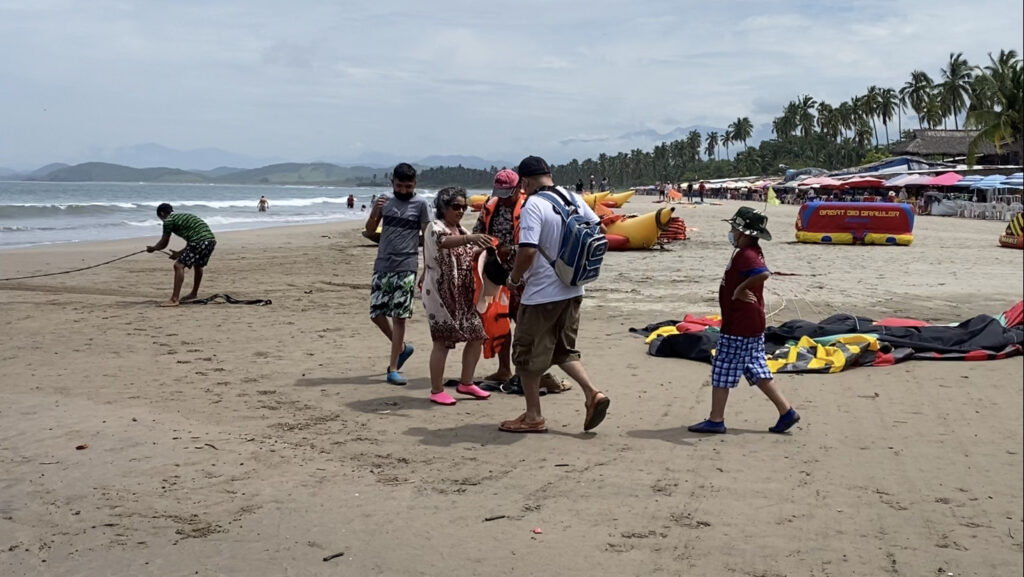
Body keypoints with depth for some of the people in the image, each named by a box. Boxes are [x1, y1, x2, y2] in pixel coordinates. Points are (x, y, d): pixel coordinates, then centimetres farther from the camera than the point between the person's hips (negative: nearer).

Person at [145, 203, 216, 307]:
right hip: (211, 240, 9)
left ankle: (174, 300, -12)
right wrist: (179, 253, 39)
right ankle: (194, 294, 47)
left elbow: (163, 244, 11)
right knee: (198, 265, 30)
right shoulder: (183, 216, 29)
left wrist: (152, 248, 30)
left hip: (200, 242, -9)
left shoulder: (169, 220, 5)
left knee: (179, 266, -6)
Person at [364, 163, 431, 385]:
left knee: (398, 316, -5)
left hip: (405, 268, -4)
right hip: (382, 265, 4)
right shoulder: (385, 201, 8)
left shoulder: (421, 204, -2)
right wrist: (375, 211, -12)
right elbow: (370, 230, 9)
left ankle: (393, 368, 1)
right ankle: (401, 347, 28)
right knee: (376, 313, 4)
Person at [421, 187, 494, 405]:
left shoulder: (461, 231, 16)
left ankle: (466, 383, 21)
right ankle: (436, 391, 3)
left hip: (463, 293, 8)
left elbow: (468, 256, 20)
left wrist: (481, 248, -1)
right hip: (440, 292, -8)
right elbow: (444, 242, -33)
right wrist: (471, 238, -48)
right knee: (443, 340, -7)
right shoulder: (435, 227, -10)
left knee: (477, 335, 7)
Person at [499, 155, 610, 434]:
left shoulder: (533, 205, -17)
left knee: (527, 353, 8)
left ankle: (533, 417, 15)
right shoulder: (573, 199, 4)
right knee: (564, 349, 21)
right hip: (572, 291, 7)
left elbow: (527, 251, -26)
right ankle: (592, 393, 4)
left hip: (541, 294, -7)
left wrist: (515, 278, -8)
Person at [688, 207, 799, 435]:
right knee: (757, 371, 15)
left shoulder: (745, 255, -20)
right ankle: (786, 411, 15)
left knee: (722, 371, 0)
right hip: (753, 324, 10)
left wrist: (740, 289, -27)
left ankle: (715, 420, 8)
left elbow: (763, 273, -38)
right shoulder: (752, 252, 12)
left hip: (738, 327, -10)